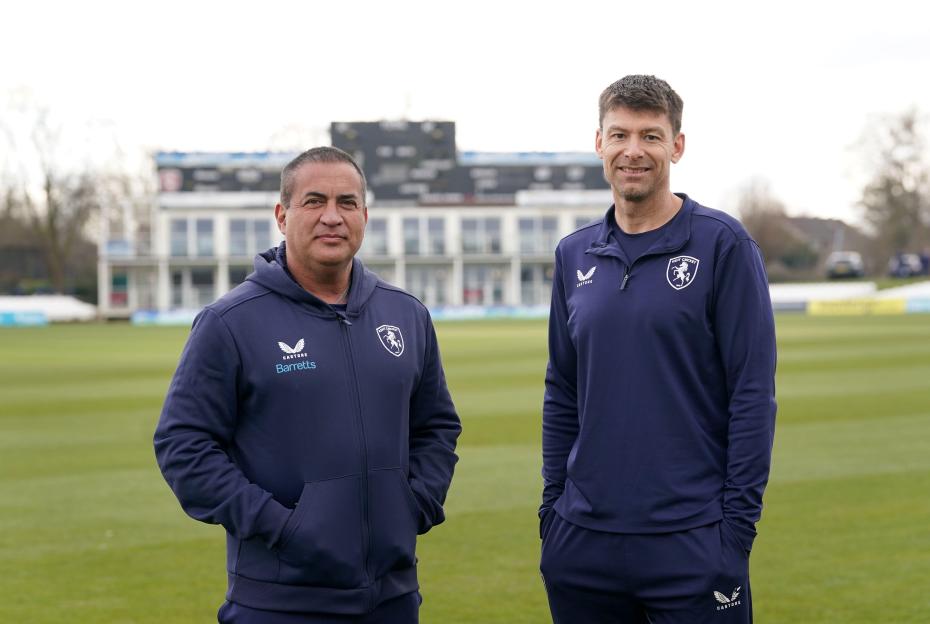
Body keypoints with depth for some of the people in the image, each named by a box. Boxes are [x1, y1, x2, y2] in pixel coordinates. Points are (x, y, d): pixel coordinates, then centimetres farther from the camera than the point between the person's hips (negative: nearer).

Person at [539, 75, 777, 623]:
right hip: (583, 542, 4)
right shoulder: (575, 255, 9)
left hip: (692, 543, -4)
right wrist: (552, 507, 9)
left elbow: (753, 393, -8)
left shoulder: (723, 244, -5)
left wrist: (738, 522, -11)